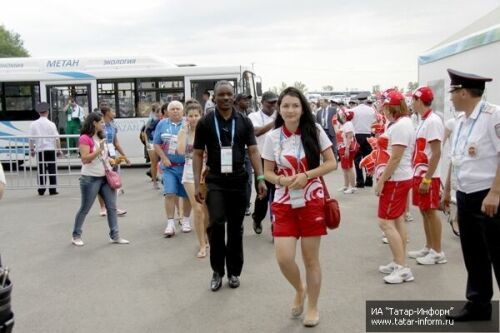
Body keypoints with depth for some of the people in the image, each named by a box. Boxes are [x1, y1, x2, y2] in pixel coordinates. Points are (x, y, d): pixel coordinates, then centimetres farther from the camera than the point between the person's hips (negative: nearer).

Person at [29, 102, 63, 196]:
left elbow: (31, 138, 0)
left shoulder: (33, 124, 0)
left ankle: (41, 190, 10)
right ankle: (52, 190, 4)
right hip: (51, 149, -2)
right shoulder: (51, 124, -5)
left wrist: (31, 150, 10)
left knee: (41, 170, 8)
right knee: (52, 169, 4)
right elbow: (56, 138, -7)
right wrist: (59, 150, 1)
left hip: (40, 150, 2)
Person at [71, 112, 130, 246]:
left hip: (105, 177, 8)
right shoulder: (85, 138, -13)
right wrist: (99, 150, -25)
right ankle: (76, 236, 19)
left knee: (112, 206, 3)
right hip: (90, 179, -8)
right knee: (85, 209, 3)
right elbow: (85, 159, -20)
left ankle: (114, 235, 9)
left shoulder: (100, 137, 13)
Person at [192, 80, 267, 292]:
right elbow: (198, 154, 4)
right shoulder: (205, 122, 2)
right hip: (215, 181, -1)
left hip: (238, 180, 2)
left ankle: (234, 272, 24)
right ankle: (217, 271, 4)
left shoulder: (244, 122, 5)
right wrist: (197, 184, -3)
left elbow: (253, 151, 2)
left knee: (236, 228, 9)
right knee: (216, 223, -15)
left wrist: (260, 178, -10)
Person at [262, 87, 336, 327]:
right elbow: (267, 172, 4)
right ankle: (299, 289, 28)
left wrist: (306, 175, -16)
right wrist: (282, 180, -17)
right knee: (284, 258, -7)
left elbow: (331, 163, -2)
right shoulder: (273, 137, -1)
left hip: (311, 202, -1)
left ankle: (313, 307, 28)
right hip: (284, 204, 1)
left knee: (311, 259, 7)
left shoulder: (315, 131, -5)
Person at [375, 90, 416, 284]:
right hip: (402, 177, 11)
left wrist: (381, 181, -18)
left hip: (395, 179, -11)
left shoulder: (400, 125, -20)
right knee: (397, 220, 14)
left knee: (385, 222, -8)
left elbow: (395, 158, -23)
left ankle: (402, 268, -5)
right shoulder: (403, 123, 12)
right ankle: (398, 263, 22)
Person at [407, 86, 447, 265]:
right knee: (424, 211, 14)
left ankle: (437, 252, 8)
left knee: (431, 212, -2)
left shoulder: (433, 121, -16)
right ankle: (428, 247, 24)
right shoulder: (423, 121, 12)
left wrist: (427, 178, -22)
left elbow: (436, 153, -20)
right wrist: (417, 174, 16)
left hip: (428, 176, -9)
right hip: (419, 174, 9)